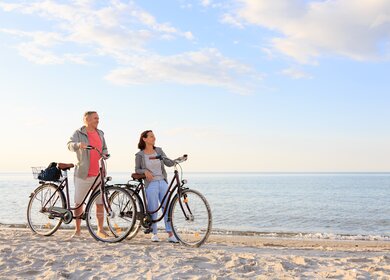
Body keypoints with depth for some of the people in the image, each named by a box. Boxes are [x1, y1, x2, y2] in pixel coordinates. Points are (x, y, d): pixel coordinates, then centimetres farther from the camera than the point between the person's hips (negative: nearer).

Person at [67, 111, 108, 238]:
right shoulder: (78, 133, -2)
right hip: (82, 174, -3)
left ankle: (100, 229, 13)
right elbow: (70, 145, -19)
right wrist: (78, 145, -41)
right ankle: (78, 230, 16)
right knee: (78, 202, 3)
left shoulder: (100, 133, 14)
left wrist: (104, 155, 1)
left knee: (100, 202, 2)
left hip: (98, 174, 4)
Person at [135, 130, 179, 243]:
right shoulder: (140, 155, 0)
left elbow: (169, 163, 6)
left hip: (163, 182, 3)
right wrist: (145, 171, -15)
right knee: (153, 209, 0)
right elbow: (137, 170, 4)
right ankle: (154, 233, 16)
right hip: (151, 184, -3)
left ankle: (170, 234, 0)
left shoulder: (158, 150, 8)